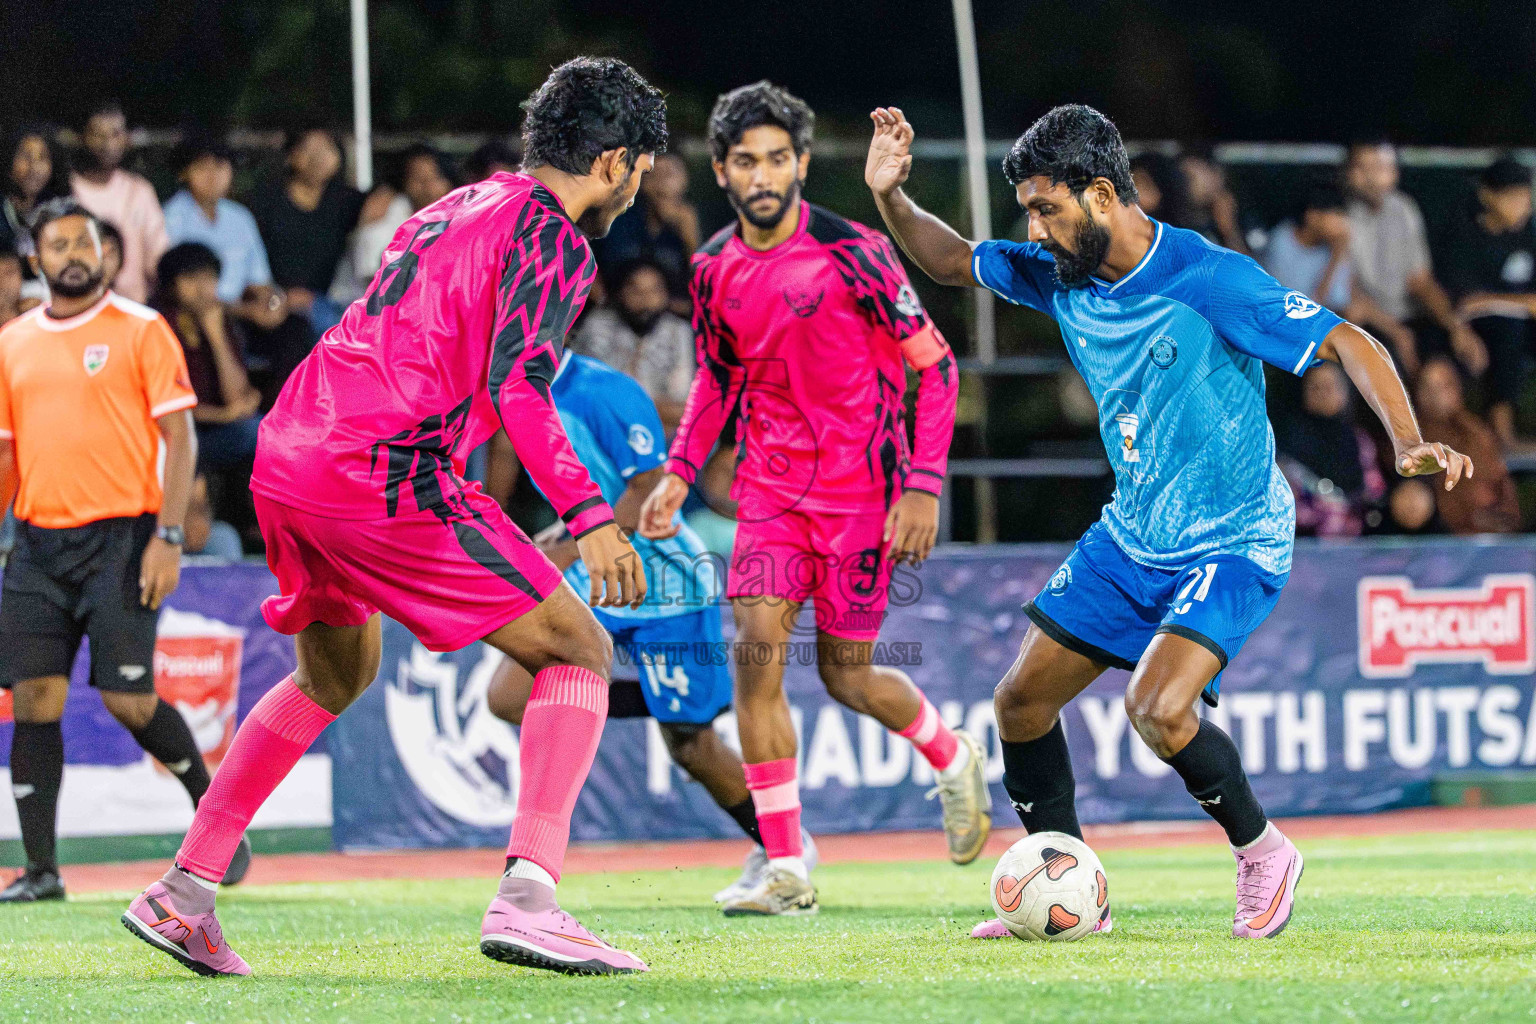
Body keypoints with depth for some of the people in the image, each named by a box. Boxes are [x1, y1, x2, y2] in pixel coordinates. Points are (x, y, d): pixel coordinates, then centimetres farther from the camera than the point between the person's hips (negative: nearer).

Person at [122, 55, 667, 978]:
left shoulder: (456, 208, 23)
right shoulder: (553, 238, -3)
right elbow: (516, 384, -18)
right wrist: (589, 516, -25)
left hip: (289, 452, 9)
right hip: (385, 474, -9)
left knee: (337, 675, 30)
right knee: (579, 653, -2)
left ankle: (182, 894, 28)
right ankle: (527, 896, -20)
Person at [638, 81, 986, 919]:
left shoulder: (852, 252, -14)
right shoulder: (714, 269, 2)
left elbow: (935, 364, -9)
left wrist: (924, 484, -14)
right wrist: (680, 471, 7)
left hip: (860, 486, -4)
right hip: (771, 482, 4)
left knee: (845, 673, 3)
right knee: (757, 646, -13)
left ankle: (955, 759, 36)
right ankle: (785, 868, -8)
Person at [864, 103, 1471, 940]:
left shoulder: (1209, 280, -22)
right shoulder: (1060, 275, -1)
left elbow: (1350, 345, -22)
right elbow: (952, 263, 14)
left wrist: (1407, 443, -37)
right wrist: (889, 197, -5)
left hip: (1233, 543, -8)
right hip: (1130, 536, 8)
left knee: (1157, 707, -27)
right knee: (1020, 701, 6)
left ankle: (1262, 853, -2)